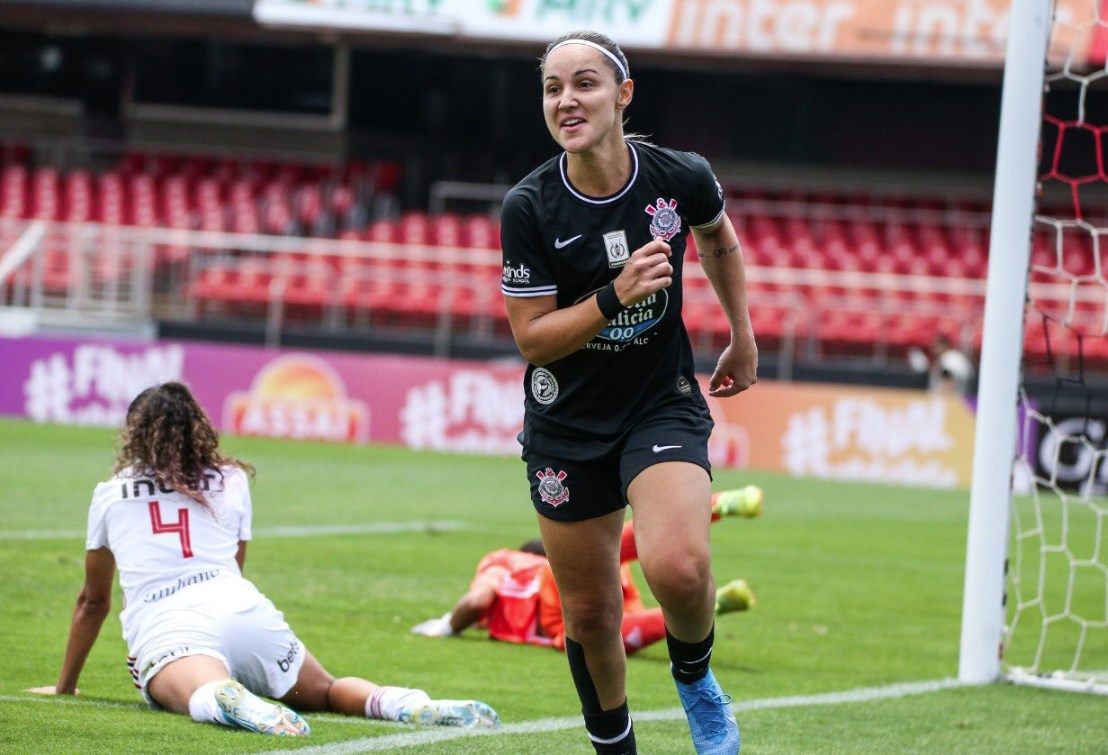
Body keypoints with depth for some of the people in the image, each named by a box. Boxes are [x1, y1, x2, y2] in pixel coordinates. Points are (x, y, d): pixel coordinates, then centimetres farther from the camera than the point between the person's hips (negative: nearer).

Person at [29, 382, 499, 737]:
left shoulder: (110, 493, 25)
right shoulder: (232, 480, 28)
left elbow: (93, 601, 33)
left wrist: (65, 684, 46)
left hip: (162, 628, -3)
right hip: (241, 610, 3)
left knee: (205, 697, -32)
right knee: (329, 693, 17)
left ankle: (233, 703, -69)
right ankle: (416, 706, -13)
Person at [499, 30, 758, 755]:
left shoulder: (681, 177, -12)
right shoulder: (529, 207, -15)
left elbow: (720, 239, 13)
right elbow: (532, 338, -13)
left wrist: (744, 337, 18)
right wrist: (615, 297, -27)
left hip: (664, 405, -1)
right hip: (566, 423, 1)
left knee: (679, 567, -26)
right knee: (589, 613, 8)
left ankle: (695, 676, 7)